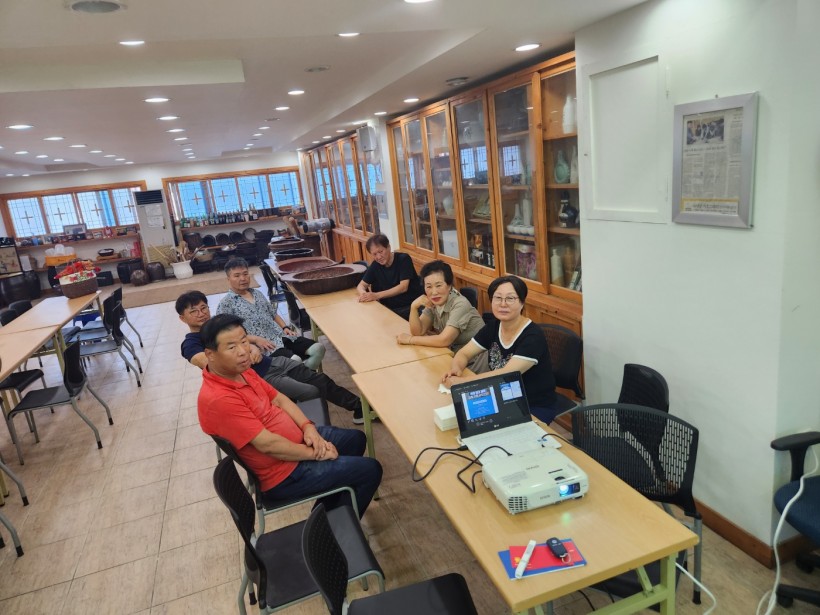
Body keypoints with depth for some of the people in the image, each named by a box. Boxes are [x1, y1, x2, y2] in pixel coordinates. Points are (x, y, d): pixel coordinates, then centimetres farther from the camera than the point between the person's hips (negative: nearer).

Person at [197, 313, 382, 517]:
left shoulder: (241, 371, -2)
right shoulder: (218, 399, -31)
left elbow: (279, 399, 7)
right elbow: (268, 445, -29)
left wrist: (308, 427, -8)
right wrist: (315, 453, -17)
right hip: (284, 473, -9)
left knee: (356, 438, 22)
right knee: (370, 470, -4)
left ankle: (330, 508, 31)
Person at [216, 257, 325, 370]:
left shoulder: (257, 293, 22)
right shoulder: (226, 303, 2)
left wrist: (285, 327, 8)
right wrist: (255, 339, -15)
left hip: (281, 337, 6)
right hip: (262, 347, -6)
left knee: (318, 348, -20)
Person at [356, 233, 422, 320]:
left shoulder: (403, 259, -9)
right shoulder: (375, 265, 5)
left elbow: (403, 287, -18)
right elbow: (361, 285, 9)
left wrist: (377, 295, -26)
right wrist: (363, 293, -17)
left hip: (411, 306, -5)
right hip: (390, 308, 5)